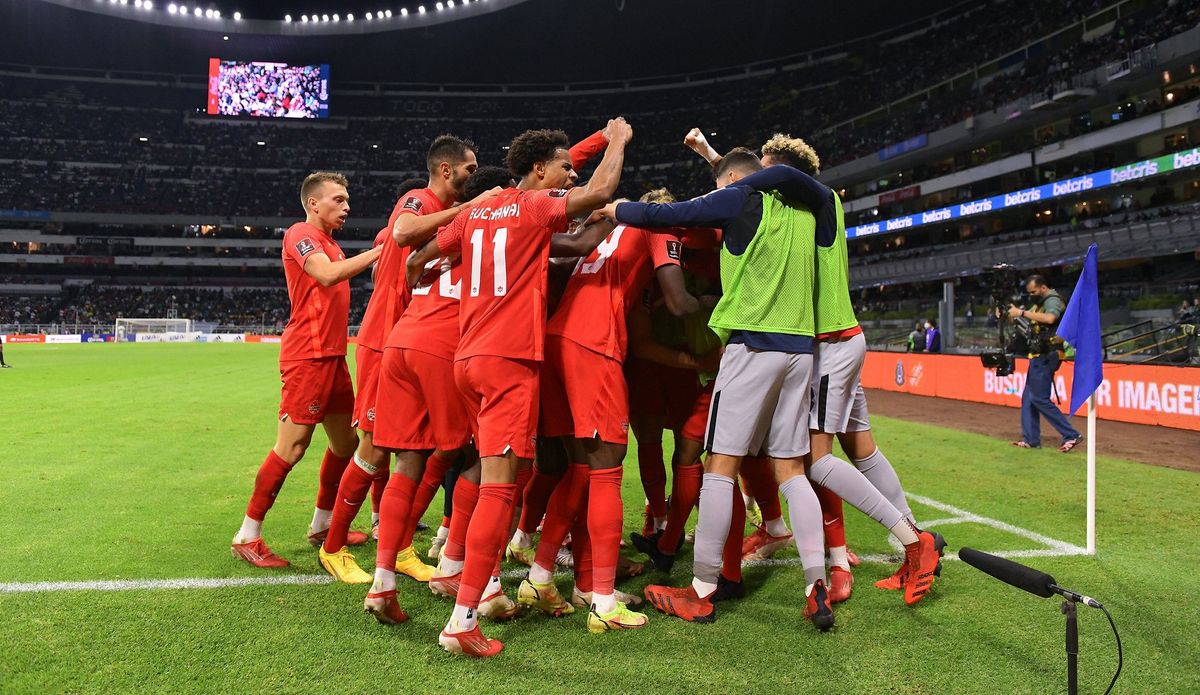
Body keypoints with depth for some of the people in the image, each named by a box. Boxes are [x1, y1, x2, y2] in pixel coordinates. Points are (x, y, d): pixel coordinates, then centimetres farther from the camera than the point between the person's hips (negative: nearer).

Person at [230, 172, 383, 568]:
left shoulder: (330, 244, 21)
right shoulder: (300, 234, -7)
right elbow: (327, 275, -25)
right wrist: (379, 251, -23)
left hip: (332, 355, 10)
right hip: (307, 354, -10)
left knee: (345, 442, 12)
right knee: (292, 446, -8)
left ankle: (322, 526, 26)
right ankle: (247, 537, 3)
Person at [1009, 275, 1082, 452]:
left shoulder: (1053, 300, -12)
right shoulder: (1041, 302, 18)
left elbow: (1049, 318, -34)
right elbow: (1024, 318, 16)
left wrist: (1022, 313, -31)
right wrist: (1012, 312, -3)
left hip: (1046, 357, -10)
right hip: (1039, 356, 10)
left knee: (1039, 399, -11)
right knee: (1028, 397, 11)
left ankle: (1071, 435, -9)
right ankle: (1031, 439, 16)